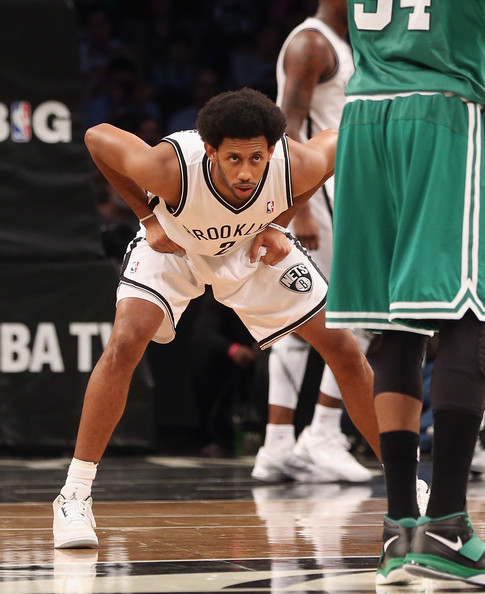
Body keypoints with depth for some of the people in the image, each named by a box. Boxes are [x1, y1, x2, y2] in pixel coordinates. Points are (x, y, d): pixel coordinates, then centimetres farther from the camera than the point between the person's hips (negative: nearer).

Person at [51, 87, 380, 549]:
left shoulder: (298, 166, -35)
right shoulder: (171, 167, -41)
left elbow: (338, 141, -10)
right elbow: (97, 137, -22)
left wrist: (281, 223, -13)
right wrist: (148, 218, -17)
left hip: (256, 248, 2)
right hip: (173, 246, -2)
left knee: (344, 348, -2)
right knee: (125, 343, -25)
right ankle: (74, 495, -15)